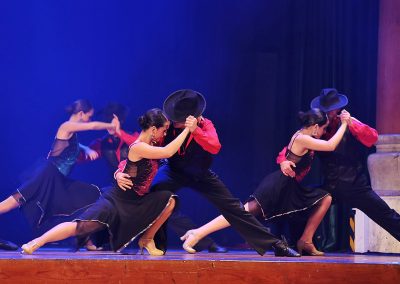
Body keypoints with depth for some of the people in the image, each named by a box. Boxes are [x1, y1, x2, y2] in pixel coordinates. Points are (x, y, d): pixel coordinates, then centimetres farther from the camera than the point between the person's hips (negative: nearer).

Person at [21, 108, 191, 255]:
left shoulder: (150, 146, 6)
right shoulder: (138, 147, -20)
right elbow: (168, 152, -28)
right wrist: (187, 129, -23)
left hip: (136, 202, 9)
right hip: (117, 201, -9)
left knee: (169, 200, -4)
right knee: (82, 226, -26)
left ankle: (147, 240, 10)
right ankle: (35, 243, -22)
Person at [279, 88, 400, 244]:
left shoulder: (349, 125, -3)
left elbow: (372, 138, -18)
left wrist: (351, 122, -29)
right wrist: (283, 160, -16)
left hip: (356, 185, -3)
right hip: (331, 187, 3)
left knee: (387, 216, -2)